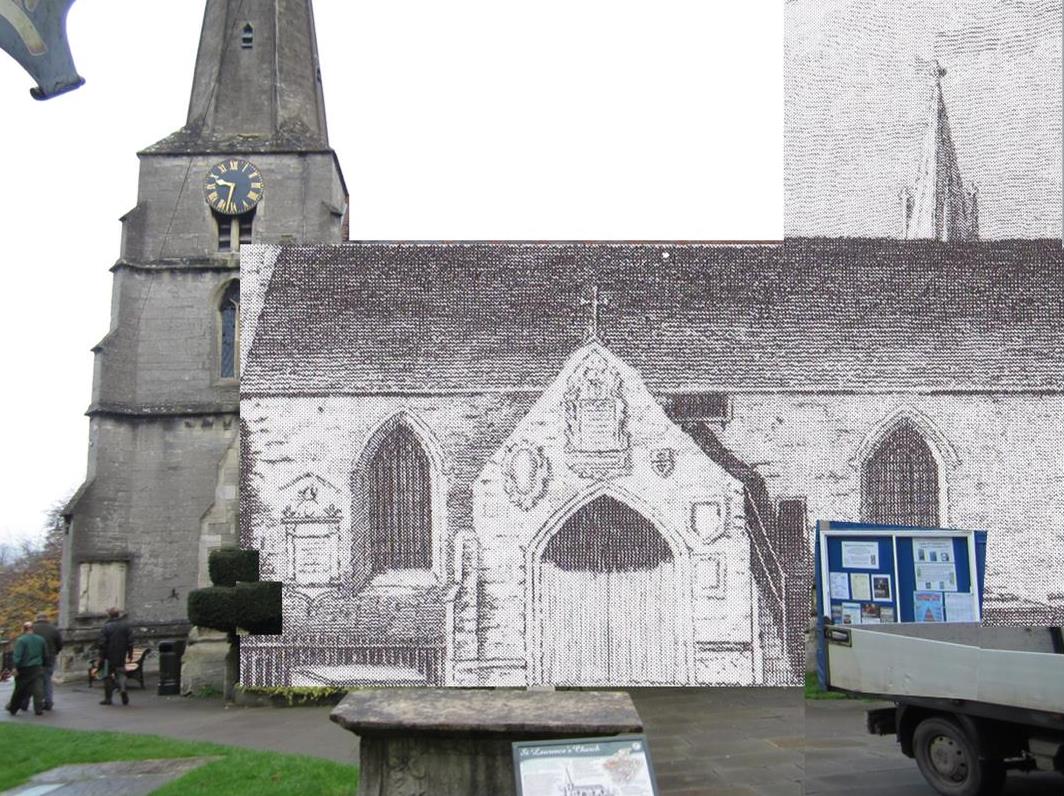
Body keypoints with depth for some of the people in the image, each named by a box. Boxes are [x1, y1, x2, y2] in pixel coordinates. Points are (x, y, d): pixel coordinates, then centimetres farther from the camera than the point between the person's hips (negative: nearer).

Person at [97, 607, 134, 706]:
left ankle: (108, 698, 8)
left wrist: (101, 656, -3)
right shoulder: (126, 625, 2)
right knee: (120, 672, 14)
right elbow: (130, 641, 3)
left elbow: (102, 644, -9)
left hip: (109, 656, -3)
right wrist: (130, 653, 9)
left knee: (108, 676, 6)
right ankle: (123, 689, -12)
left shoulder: (106, 627, -9)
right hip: (121, 656, 3)